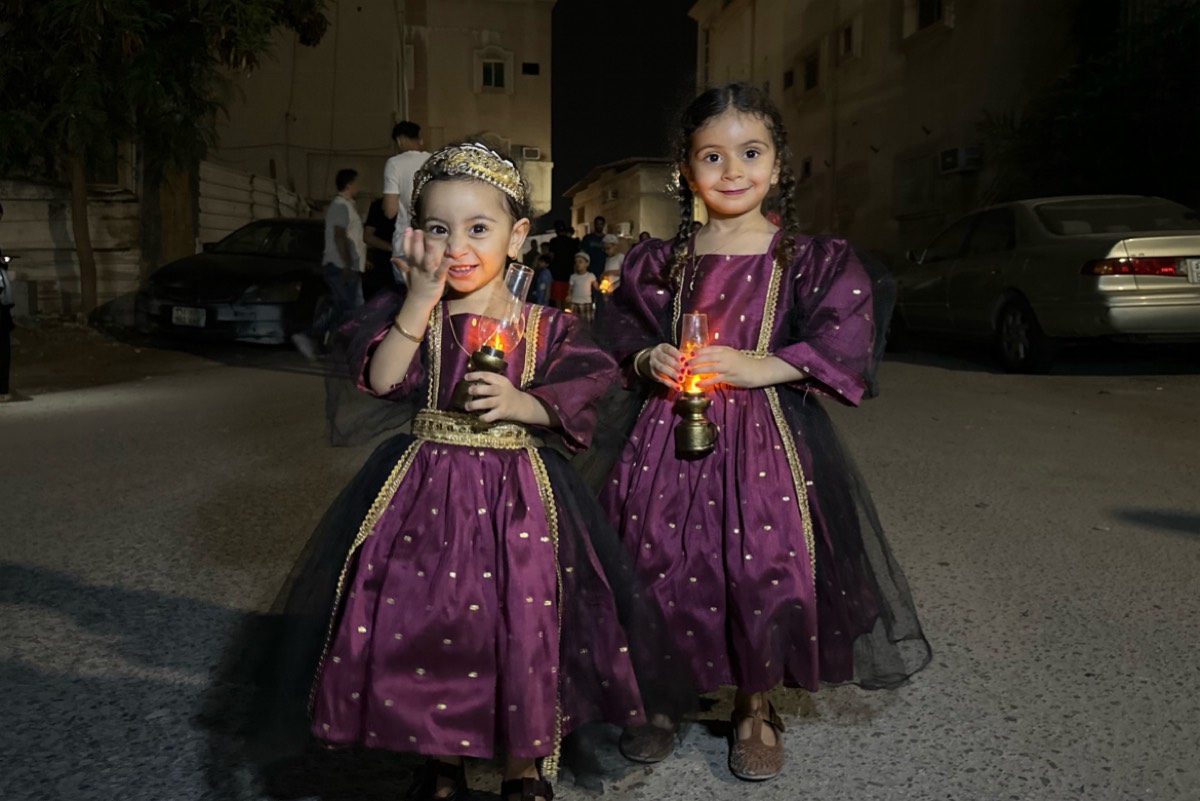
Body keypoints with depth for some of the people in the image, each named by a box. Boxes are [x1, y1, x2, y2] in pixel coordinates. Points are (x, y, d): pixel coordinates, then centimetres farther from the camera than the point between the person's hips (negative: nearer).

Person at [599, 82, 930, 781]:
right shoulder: (660, 262, 10)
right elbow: (625, 334, 16)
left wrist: (759, 368, -15)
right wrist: (649, 360, -5)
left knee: (764, 564, -6)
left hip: (768, 435, -2)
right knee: (661, 560, 0)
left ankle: (756, 708, 21)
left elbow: (841, 349, -6)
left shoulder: (811, 261, 0)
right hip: (671, 436, 3)